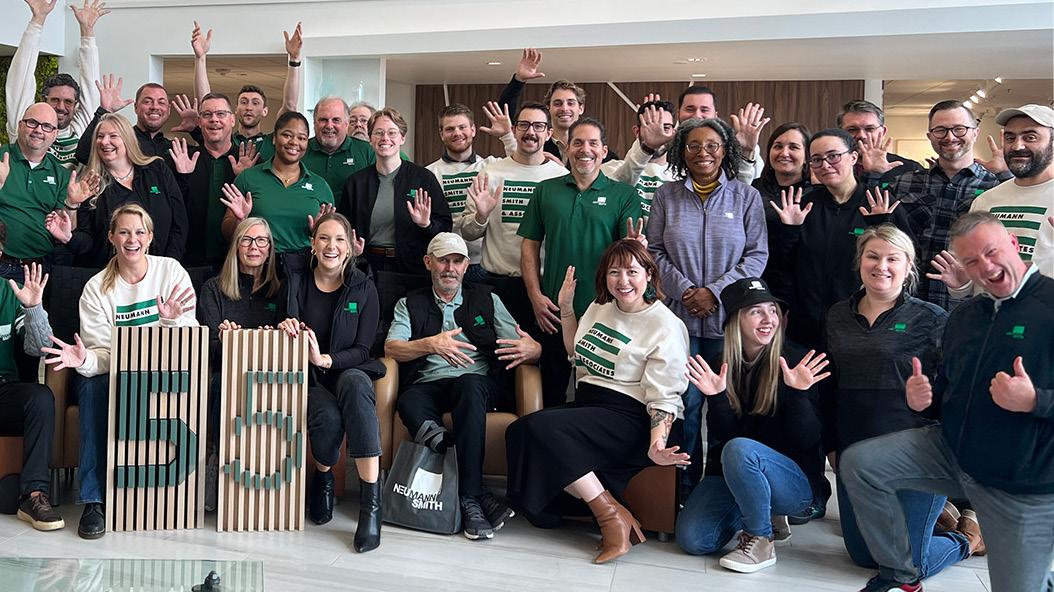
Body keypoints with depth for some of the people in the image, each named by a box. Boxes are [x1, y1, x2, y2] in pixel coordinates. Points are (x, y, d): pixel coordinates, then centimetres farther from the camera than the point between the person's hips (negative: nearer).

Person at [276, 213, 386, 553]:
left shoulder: (363, 288, 4)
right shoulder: (297, 282, 7)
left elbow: (362, 349, -1)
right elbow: (288, 329, 6)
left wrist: (325, 359, -19)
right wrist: (287, 327, -19)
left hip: (349, 371, 0)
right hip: (306, 377, 0)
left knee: (355, 382, -39)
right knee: (328, 416, -35)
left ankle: (371, 501, -40)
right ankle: (323, 478, 1)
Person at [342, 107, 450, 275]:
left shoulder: (424, 178, -1)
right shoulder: (356, 182, 7)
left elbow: (445, 225, -3)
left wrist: (426, 225, -21)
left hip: (412, 267, -2)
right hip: (369, 266, 2)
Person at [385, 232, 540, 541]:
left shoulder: (487, 300, 19)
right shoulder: (409, 304, 19)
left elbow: (527, 348, 10)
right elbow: (391, 348, 0)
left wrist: (530, 349, -17)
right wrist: (431, 345, -18)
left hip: (477, 383, 0)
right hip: (427, 386, 0)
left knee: (468, 385, -37)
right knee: (409, 404, -35)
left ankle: (469, 498, -34)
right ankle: (480, 495, -31)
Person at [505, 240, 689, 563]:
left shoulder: (666, 326, -8)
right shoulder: (600, 307, 14)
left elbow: (663, 398, -13)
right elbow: (576, 353, 32)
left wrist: (657, 443, -31)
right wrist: (566, 308, 20)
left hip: (629, 418, -8)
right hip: (585, 403, 8)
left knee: (543, 427, -29)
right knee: (518, 431, -17)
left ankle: (613, 517, -20)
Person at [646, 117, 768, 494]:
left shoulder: (746, 196, 3)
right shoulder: (666, 196, 6)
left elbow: (757, 254, 0)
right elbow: (655, 250, 6)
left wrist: (715, 291, -10)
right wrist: (683, 289, -8)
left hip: (728, 317, 0)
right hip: (680, 314, 1)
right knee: (687, 403, 1)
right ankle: (686, 487, 15)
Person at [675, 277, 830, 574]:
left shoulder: (797, 363, -12)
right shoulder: (721, 366, -2)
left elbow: (807, 441, -13)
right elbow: (720, 436, -3)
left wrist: (798, 393, -29)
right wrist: (717, 396, -22)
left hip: (795, 479, -4)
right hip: (730, 474, 4)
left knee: (739, 448, -35)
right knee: (691, 539, -14)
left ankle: (761, 541, -11)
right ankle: (765, 515, 15)